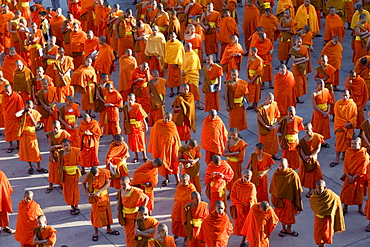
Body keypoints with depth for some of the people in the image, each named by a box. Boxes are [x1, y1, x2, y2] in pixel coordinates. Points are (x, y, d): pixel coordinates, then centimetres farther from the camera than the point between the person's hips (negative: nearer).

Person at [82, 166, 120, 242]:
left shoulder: (104, 172, -20)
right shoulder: (88, 175, -20)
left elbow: (108, 183, -13)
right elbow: (83, 183, -4)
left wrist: (99, 191, -22)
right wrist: (86, 193, -16)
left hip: (104, 195, 2)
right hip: (94, 196, -2)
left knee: (107, 211, 13)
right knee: (96, 213, 4)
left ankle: (108, 229, 30)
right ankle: (96, 232, 19)